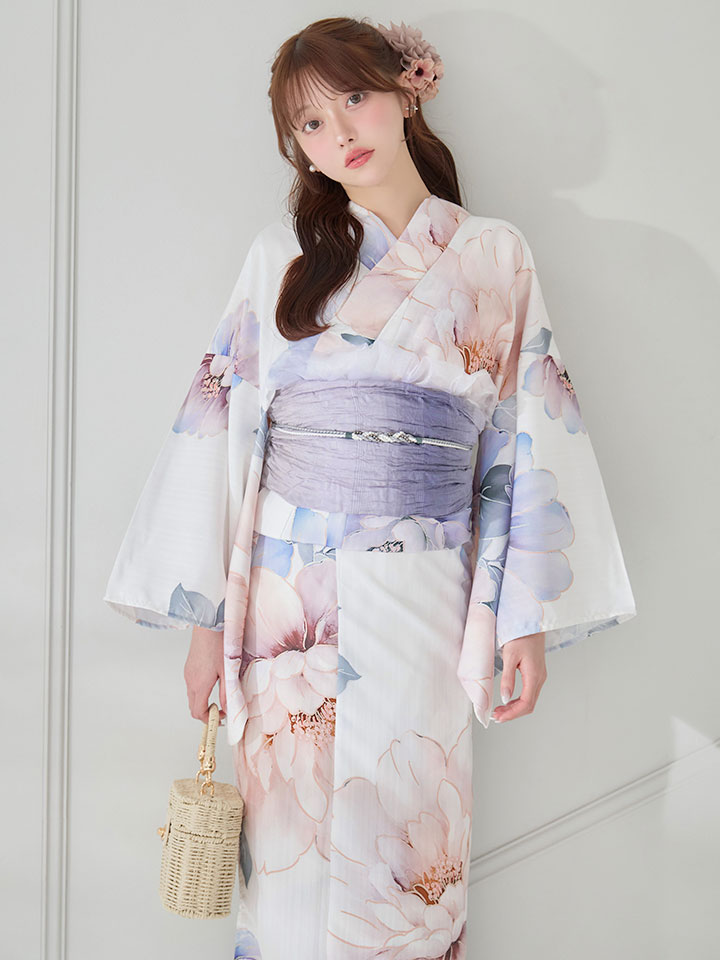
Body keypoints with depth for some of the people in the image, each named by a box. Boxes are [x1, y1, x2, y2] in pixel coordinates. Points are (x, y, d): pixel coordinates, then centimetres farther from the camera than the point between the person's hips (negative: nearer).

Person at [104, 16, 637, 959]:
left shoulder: (494, 256, 7)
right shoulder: (282, 253, 7)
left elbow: (528, 441, 5)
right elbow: (223, 427, 3)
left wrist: (529, 617, 0)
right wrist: (207, 617, -1)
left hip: (424, 600, 0)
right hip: (285, 596, 1)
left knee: (407, 856, 5)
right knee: (290, 853, 7)